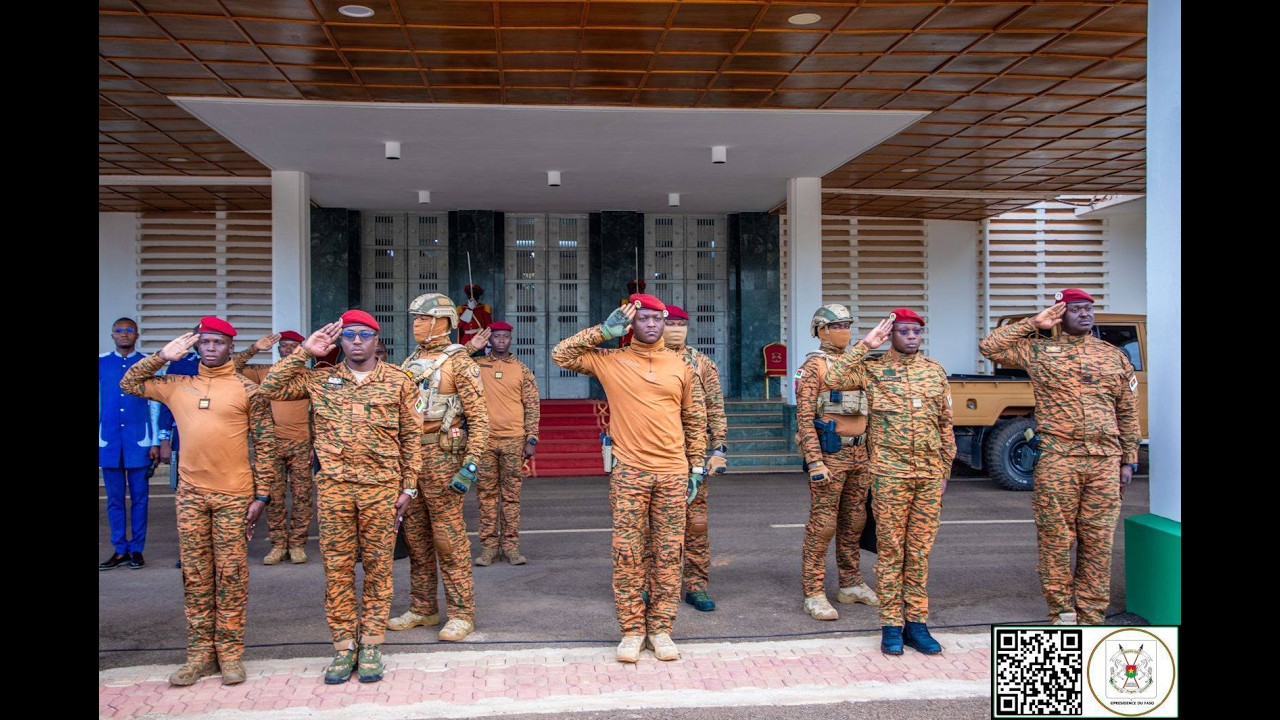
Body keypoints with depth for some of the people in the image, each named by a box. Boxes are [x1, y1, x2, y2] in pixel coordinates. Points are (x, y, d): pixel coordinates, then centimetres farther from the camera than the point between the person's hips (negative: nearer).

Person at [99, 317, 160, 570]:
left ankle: (137, 549, 10)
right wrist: (97, 440, 5)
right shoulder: (101, 363, 7)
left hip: (138, 440, -1)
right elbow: (98, 403, 9)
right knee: (114, 498, 6)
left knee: (139, 497, 3)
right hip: (109, 441, 2)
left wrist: (155, 442, 0)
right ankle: (120, 549, 13)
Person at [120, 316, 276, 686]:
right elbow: (129, 383, 19)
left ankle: (230, 654, 11)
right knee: (195, 576, 8)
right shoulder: (178, 386, 10)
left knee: (231, 575, 2)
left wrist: (262, 494, -6)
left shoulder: (247, 390, -2)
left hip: (234, 496, -4)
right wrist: (163, 356, 6)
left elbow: (264, 445, -2)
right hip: (191, 494, 4)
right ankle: (200, 653, 18)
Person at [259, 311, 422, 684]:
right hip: (334, 486, 1)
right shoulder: (320, 379, 8)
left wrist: (408, 486, 1)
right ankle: (343, 645, 17)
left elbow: (410, 436, 4)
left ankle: (371, 644, 16)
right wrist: (305, 351, -1)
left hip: (382, 487, -1)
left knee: (377, 566, 5)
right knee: (337, 566, 5)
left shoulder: (398, 380, 3)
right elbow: (271, 387, 3)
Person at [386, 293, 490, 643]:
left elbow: (479, 418, -12)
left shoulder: (458, 362, -6)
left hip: (441, 456, -7)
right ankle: (422, 608, 24)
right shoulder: (409, 363, 15)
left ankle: (462, 614, 5)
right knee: (415, 536, 12)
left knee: (448, 536, -4)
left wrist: (470, 465, -19)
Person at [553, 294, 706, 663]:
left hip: (673, 473, 2)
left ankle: (660, 628, 16)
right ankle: (632, 629, 13)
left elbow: (695, 420, 14)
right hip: (629, 473, -1)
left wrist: (697, 467, 10)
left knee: (668, 554, 5)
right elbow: (561, 354, 2)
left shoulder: (680, 366, 9)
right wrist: (603, 331, -3)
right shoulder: (611, 361, 4)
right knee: (627, 555, 1)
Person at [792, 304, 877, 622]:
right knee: (822, 525, -4)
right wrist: (815, 462, -20)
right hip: (831, 453, -7)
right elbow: (804, 417, -13)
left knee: (854, 522, 14)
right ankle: (814, 594, 2)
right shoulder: (814, 366, -7)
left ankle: (851, 584, 26)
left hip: (860, 453, 7)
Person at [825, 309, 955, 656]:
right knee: (891, 549, 2)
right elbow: (834, 378, -17)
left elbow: (946, 424, 15)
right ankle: (891, 625, 10)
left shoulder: (935, 371, 11)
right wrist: (865, 345, -12)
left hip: (929, 473, 3)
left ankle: (916, 622, 17)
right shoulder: (873, 369, 1)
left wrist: (945, 469, 12)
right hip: (890, 473, -3)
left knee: (920, 549, 8)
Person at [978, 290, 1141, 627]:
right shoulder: (1038, 351, 7)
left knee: (1098, 541, 5)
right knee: (1056, 539, 0)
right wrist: (1033, 324, 0)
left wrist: (1129, 460, 11)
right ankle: (1062, 613, 13)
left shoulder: (1113, 355, 14)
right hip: (1057, 461, -2)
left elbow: (1128, 412, 15)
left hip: (1105, 461, 3)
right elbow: (989, 346, 0)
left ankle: (1091, 617, 15)